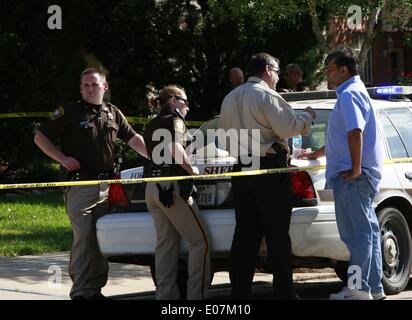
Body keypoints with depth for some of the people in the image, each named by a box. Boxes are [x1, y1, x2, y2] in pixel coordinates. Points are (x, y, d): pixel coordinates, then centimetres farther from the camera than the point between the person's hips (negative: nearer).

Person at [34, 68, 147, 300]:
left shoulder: (113, 113, 14)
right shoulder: (70, 112, 0)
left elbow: (135, 140, 18)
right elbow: (40, 137, 2)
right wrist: (63, 158, -9)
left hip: (106, 187, 5)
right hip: (80, 184, -5)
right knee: (83, 237, -10)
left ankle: (96, 288, 15)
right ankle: (80, 291, -8)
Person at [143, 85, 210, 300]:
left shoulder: (151, 126, 21)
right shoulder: (175, 120, -3)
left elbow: (155, 154, 17)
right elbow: (175, 148, -20)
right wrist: (191, 169, -8)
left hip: (152, 187, 9)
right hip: (172, 186, -8)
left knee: (166, 243, 10)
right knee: (200, 241, -5)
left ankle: (165, 295, 6)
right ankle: (196, 295, -11)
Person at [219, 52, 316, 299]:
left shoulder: (230, 99, 17)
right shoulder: (266, 95, -8)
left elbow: (225, 133, 21)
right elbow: (289, 127, -15)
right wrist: (307, 116, 2)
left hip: (241, 170, 7)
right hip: (269, 168, -7)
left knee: (245, 233, 7)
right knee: (278, 233, -4)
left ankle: (239, 291, 4)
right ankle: (284, 291, -3)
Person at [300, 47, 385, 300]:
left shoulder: (349, 95, -12)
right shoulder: (355, 92, 22)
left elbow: (355, 132, -26)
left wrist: (356, 168, -24)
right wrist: (318, 154, 43)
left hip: (352, 177, -10)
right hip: (364, 177, 11)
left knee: (357, 233, -8)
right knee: (367, 231, 11)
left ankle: (359, 289, -6)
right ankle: (375, 287, 15)